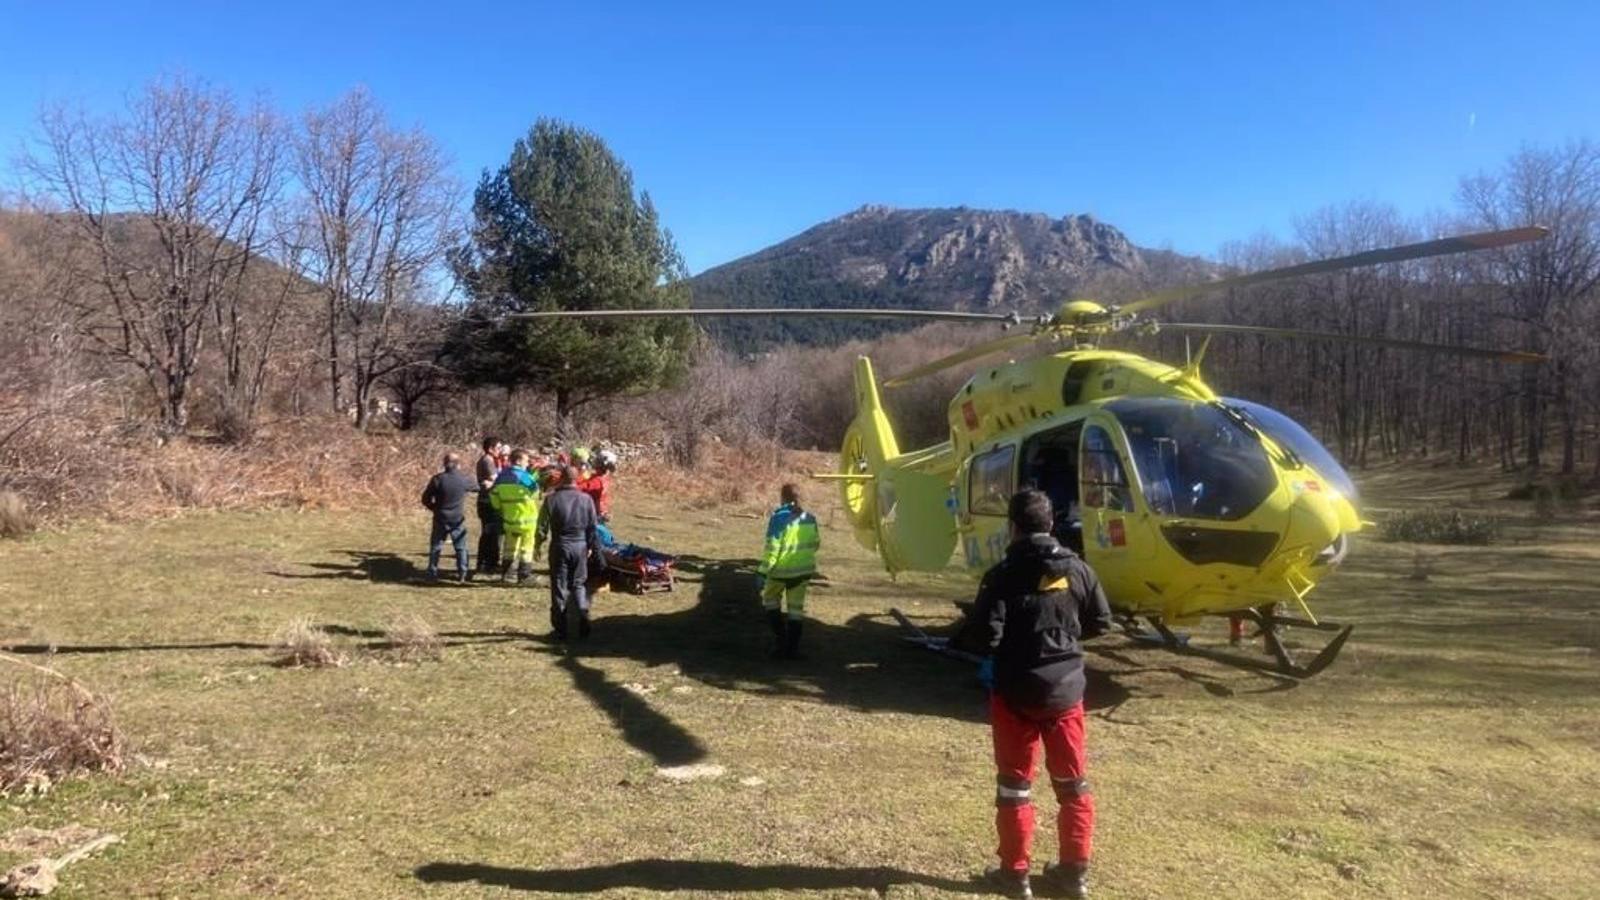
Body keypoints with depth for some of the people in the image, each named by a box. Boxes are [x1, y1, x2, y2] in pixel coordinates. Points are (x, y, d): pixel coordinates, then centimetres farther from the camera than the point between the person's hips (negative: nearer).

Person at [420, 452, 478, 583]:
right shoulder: (465, 479, -9)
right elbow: (477, 487, 10)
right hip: (458, 520, 0)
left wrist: (435, 508, 13)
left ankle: (432, 573, 13)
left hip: (440, 519, 0)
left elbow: (425, 499, -3)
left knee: (436, 547, 12)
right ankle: (462, 574, 9)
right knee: (461, 547, 10)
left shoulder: (437, 479, -9)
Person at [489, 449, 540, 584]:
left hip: (509, 519, 6)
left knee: (509, 547, 20)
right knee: (526, 548, 6)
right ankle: (524, 576, 7)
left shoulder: (501, 476, 5)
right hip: (526, 519, -6)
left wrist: (500, 510, 21)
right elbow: (536, 492, -6)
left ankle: (505, 574, 24)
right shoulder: (524, 477, -16)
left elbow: (494, 496, 9)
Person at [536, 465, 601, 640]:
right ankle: (583, 618, 2)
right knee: (578, 584, 17)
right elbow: (593, 526, 5)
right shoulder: (586, 499, -1)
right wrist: (592, 547, 16)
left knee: (559, 586, 6)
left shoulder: (552, 499, -9)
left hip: (560, 546, -2)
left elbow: (542, 525, -5)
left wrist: (538, 544, 9)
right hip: (580, 546, 2)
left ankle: (560, 629, 9)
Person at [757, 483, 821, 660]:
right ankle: (793, 648, 13)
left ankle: (780, 640, 7)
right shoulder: (810, 518, 2)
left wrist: (763, 572, -15)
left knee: (770, 600, 17)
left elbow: (772, 548, -19)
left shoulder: (780, 517, -16)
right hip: (803, 569, 5)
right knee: (796, 607, 12)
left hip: (781, 569, -4)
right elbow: (816, 543, 12)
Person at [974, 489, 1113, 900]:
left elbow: (986, 630, -21)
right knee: (1072, 781, 16)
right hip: (1066, 687, 4)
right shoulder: (1077, 569, 0)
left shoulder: (1003, 574, -13)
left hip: (1015, 690, -3)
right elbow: (1100, 623, 6)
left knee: (1015, 782, 9)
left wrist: (998, 653, 1)